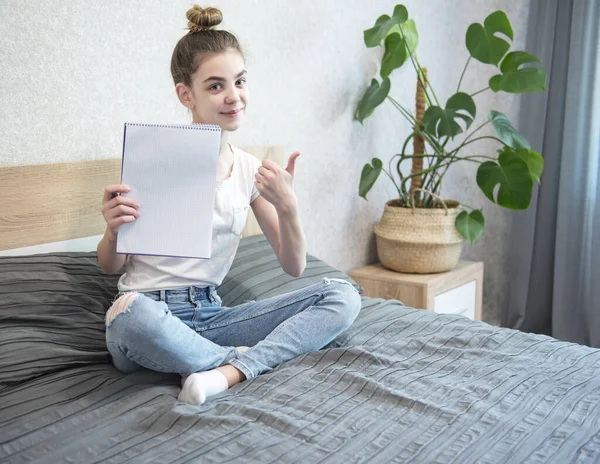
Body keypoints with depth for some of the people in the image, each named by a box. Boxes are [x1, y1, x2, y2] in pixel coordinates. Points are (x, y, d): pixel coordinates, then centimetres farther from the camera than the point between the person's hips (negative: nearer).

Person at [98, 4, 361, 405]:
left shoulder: (250, 170, 6)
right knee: (131, 314, -41)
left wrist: (287, 205, -13)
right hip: (154, 310, -4)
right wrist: (113, 232, -23)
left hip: (210, 315, 5)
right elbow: (111, 267, 0)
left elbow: (294, 266, 5)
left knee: (343, 296, -10)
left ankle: (228, 372, -26)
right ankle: (252, 358, -15)